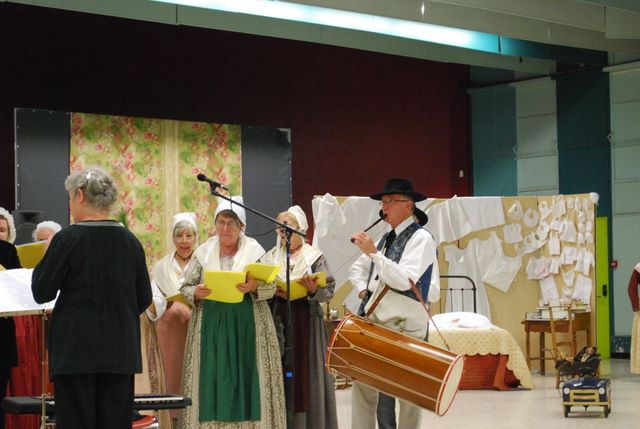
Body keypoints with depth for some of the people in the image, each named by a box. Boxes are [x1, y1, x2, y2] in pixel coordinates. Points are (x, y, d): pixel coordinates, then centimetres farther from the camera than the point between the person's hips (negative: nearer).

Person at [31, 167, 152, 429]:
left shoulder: (68, 239, -10)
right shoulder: (130, 241, 3)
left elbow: (41, 293, -4)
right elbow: (144, 299, 9)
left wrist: (43, 263, 12)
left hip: (76, 348, -4)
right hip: (121, 350, 4)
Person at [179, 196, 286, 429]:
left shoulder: (255, 251, 3)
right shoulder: (204, 252, 8)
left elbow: (271, 287, 0)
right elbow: (186, 286, 10)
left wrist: (254, 288, -19)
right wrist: (196, 293, -11)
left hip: (246, 325, -2)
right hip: (211, 326, 2)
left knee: (245, 376, -3)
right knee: (213, 379, -1)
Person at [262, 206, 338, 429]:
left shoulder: (315, 257, 3)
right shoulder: (270, 257, 12)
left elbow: (329, 290, -5)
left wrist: (313, 289, -24)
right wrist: (273, 291, -13)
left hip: (306, 322, -2)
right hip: (277, 320, 2)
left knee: (305, 374, -2)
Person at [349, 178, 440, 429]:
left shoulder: (421, 238, -7)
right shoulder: (386, 239, 16)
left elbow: (404, 280, -19)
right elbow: (356, 269, 28)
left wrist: (373, 253, -21)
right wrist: (364, 290, 9)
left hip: (403, 327, -7)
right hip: (375, 323, 7)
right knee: (363, 385, 2)